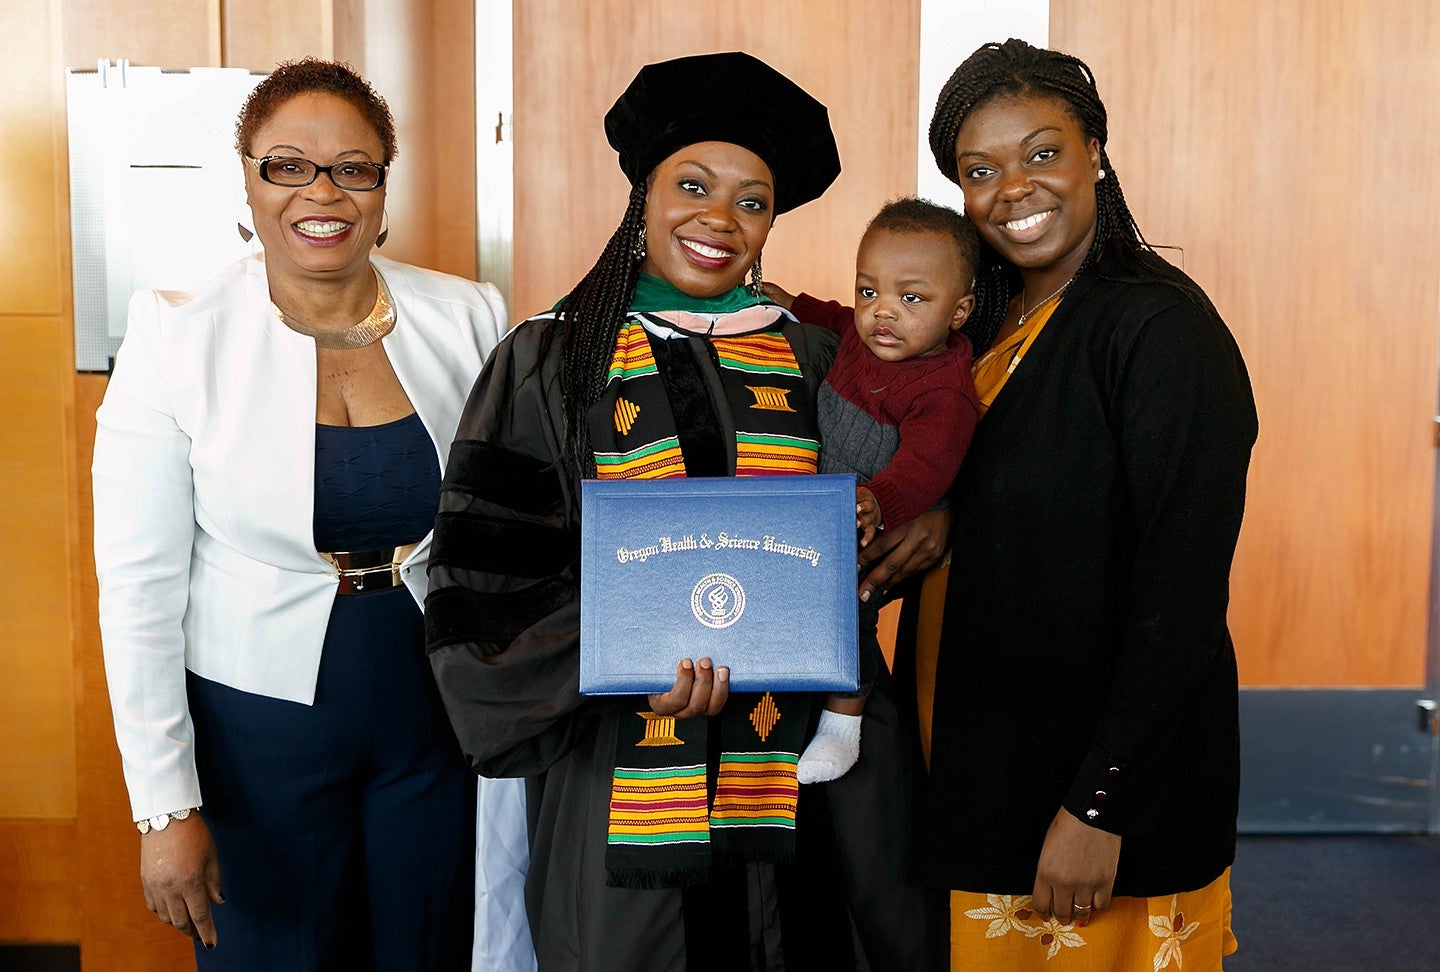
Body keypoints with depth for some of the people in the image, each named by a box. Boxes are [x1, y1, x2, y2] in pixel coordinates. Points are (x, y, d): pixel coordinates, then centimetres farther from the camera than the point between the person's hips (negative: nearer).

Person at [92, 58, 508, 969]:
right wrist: (166, 807, -10)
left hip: (435, 715, 2)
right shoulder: (176, 335, -12)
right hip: (257, 720, -2)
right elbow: (139, 585, -10)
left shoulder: (467, 318, -6)